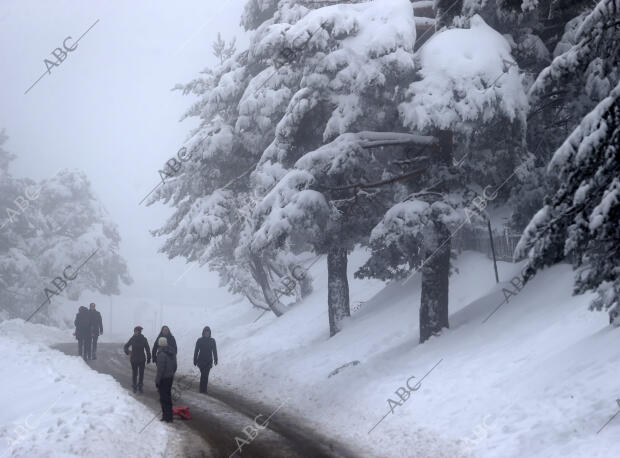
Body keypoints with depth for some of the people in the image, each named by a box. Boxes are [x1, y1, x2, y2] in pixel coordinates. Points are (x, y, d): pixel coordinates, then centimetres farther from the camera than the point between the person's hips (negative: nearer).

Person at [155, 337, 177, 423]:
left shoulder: (161, 354, -22)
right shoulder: (172, 352, 5)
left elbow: (160, 369, -22)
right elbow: (175, 366, 13)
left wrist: (157, 380, -15)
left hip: (163, 379, -8)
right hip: (170, 377, 8)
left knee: (164, 398, 0)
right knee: (168, 396, 19)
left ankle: (167, 417, 2)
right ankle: (169, 416, 27)